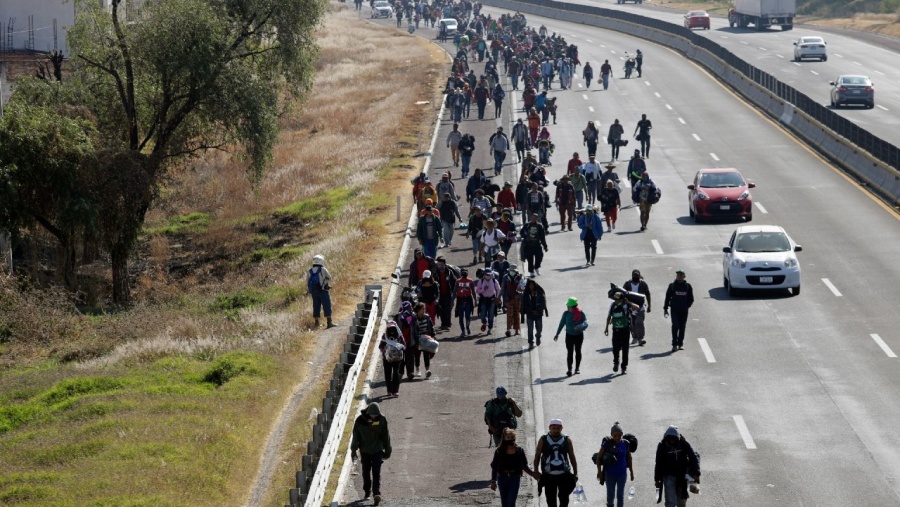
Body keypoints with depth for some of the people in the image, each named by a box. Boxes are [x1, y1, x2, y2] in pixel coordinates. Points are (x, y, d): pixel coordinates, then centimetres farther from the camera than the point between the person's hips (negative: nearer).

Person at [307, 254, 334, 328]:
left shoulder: (309, 271, 3)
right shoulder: (323, 270, -10)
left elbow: (308, 283, 7)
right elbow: (329, 278, 5)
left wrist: (310, 293, 19)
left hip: (314, 291, 5)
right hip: (323, 291, -5)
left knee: (316, 306, 13)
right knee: (327, 306, -3)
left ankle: (316, 322, 16)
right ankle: (329, 322, -10)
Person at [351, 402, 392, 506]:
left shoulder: (382, 420, -7)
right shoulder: (360, 420, -10)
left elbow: (386, 436, 2)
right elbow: (355, 436, -2)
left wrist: (387, 451, 7)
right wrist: (353, 450, -2)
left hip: (377, 450, -1)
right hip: (365, 451, 1)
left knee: (376, 472, -9)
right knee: (366, 472, 12)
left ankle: (377, 493, -15)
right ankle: (367, 491, 28)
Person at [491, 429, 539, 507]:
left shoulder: (519, 451, -3)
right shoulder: (500, 451, -6)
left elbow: (524, 466, 6)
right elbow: (494, 467, 0)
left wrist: (532, 473, -8)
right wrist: (493, 481, -2)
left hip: (515, 479, -1)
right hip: (502, 478, 1)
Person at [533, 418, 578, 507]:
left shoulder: (567, 440, 5)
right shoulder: (543, 440, 2)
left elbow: (572, 457, 10)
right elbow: (537, 456, 6)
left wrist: (575, 473, 8)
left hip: (564, 475, 0)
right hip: (548, 476, 0)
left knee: (564, 499, -4)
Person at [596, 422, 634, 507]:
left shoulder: (625, 444, -5)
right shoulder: (607, 444, -12)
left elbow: (629, 458, 7)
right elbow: (599, 457, -4)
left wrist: (631, 472, 13)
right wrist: (599, 471, -8)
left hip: (622, 474, 1)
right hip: (610, 474, -1)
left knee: (620, 495, 5)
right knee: (610, 495, 9)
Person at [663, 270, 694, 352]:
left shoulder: (688, 286, 4)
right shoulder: (672, 286, 2)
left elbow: (691, 299, 10)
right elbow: (667, 298, 5)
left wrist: (687, 306, -5)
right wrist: (665, 309, 1)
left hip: (684, 311, 2)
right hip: (674, 310, -2)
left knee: (682, 327, 7)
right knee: (675, 326, -12)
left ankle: (680, 344, 17)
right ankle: (674, 344, -12)